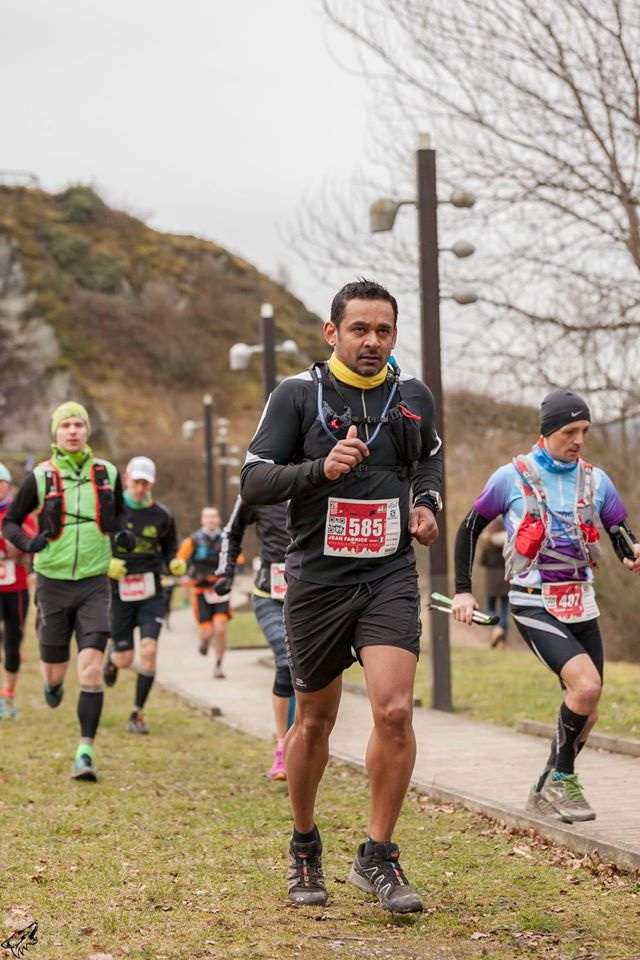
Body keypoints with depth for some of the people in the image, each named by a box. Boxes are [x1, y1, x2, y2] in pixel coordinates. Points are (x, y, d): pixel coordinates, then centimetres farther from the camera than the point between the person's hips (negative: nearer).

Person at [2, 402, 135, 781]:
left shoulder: (108, 473, 3)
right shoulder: (40, 477, -4)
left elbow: (119, 512, 22)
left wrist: (123, 532, 0)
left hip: (95, 583, 0)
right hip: (54, 582, 0)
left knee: (92, 668, -14)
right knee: (55, 670, 9)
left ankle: (85, 752, -11)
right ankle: (52, 682, 49)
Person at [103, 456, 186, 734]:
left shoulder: (162, 516, 2)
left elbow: (169, 550, 14)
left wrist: (176, 564, -8)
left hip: (151, 594, 1)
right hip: (119, 593, -1)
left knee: (148, 651, -14)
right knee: (124, 660, 4)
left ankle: (137, 714, 0)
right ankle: (111, 653, 44)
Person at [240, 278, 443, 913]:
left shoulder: (414, 397, 8)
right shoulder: (297, 395, -3)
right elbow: (253, 483, -6)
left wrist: (427, 504, 10)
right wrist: (322, 468, -21)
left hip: (390, 577, 2)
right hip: (317, 581, -1)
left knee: (395, 711, -16)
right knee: (314, 721, 10)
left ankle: (376, 856, -2)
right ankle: (304, 849, 32)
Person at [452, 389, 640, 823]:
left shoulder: (596, 480, 6)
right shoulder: (512, 478, -5)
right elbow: (470, 528, 6)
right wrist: (463, 590, 3)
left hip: (582, 606, 5)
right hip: (535, 606, -5)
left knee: (586, 713, 6)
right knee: (586, 686, -25)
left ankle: (546, 792, 25)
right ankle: (563, 777, -7)